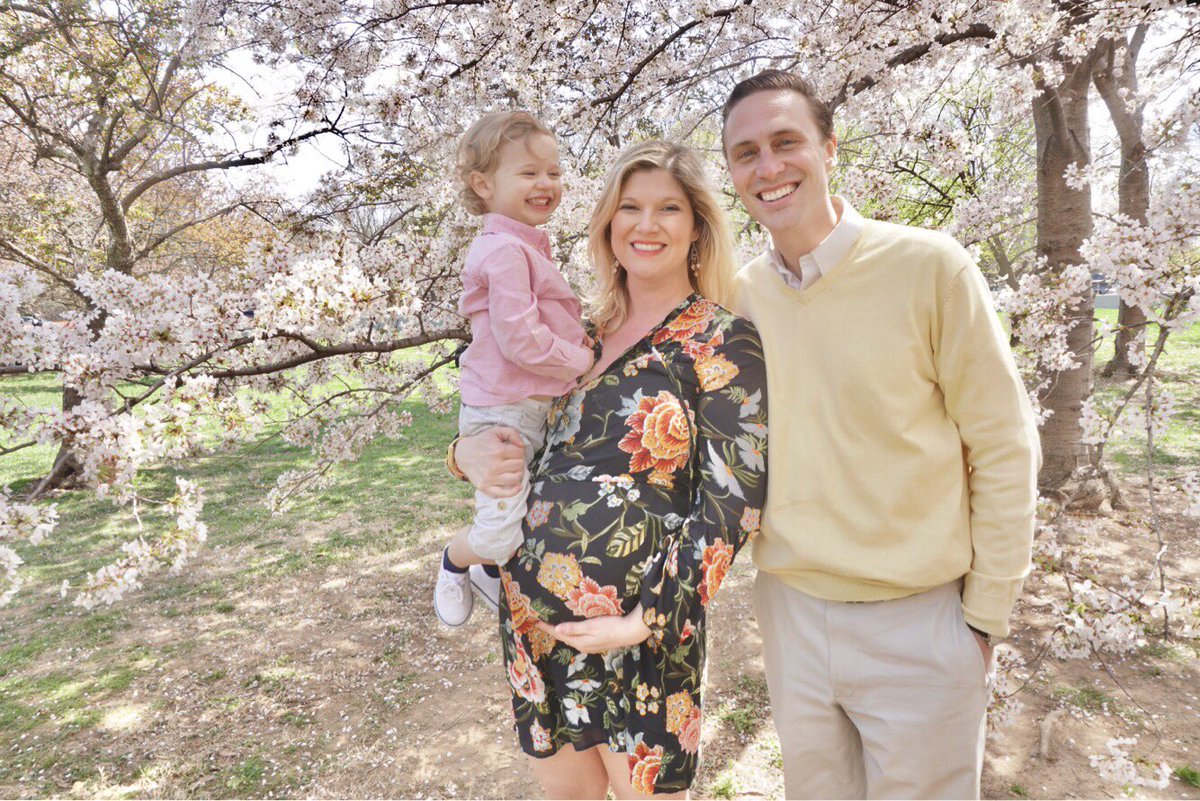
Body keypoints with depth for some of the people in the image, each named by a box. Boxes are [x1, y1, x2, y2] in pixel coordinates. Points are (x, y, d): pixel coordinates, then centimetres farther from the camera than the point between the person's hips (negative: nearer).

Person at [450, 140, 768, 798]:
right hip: (532, 612, 6)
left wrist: (648, 621, -17)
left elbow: (730, 504, -13)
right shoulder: (586, 334, 7)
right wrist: (472, 449, -6)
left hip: (632, 626, -5)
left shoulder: (723, 342, -9)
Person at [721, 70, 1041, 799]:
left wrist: (985, 615, -7)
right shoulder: (740, 295, -1)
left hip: (921, 623, -3)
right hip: (790, 610, 4)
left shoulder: (928, 266, -13)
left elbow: (1003, 450, -8)